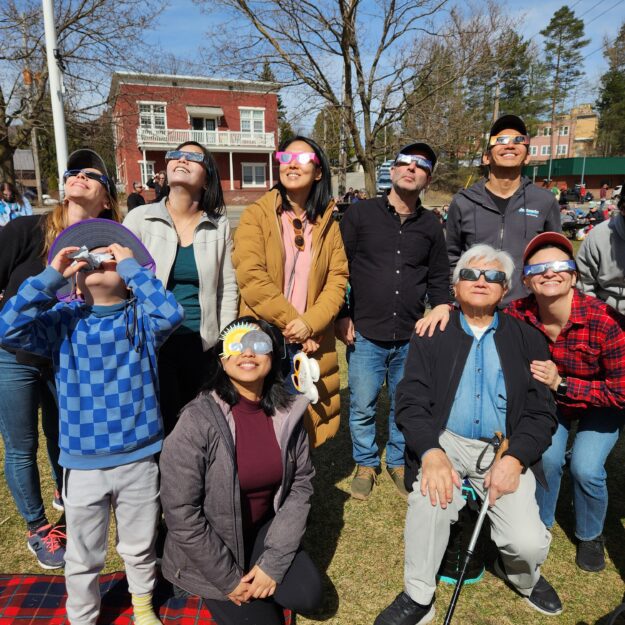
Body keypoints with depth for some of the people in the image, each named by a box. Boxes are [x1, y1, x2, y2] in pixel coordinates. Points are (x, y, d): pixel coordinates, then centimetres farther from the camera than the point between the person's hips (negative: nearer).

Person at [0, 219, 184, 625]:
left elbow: (171, 314, -27)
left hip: (139, 459, 0)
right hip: (82, 464, 0)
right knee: (83, 556, 19)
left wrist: (132, 266, -20)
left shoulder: (141, 318, -6)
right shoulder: (63, 320, -4)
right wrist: (51, 275, -18)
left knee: (140, 546, 23)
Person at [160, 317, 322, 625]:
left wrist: (273, 562, -11)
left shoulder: (288, 412, -13)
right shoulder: (198, 421, -27)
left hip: (263, 530, 4)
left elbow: (300, 484, -5)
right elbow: (181, 512, -22)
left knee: (307, 594, -12)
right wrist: (229, 579, -14)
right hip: (208, 550, -3)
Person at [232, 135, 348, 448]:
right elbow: (251, 276, -13)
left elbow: (337, 279, 1)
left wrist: (309, 323, -14)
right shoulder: (256, 215, -2)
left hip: (310, 345, 3)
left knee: (301, 423, 12)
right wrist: (290, 322, -13)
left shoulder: (327, 223, 8)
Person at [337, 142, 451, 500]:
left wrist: (442, 305, -4)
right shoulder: (360, 215, 0)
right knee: (363, 406, 8)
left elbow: (439, 276, 16)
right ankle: (366, 464, 30)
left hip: (411, 336, 3)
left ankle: (399, 463, 36)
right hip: (365, 334, -2)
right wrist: (343, 318, -3)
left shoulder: (431, 226, 8)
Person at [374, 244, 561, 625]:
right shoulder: (431, 335, 4)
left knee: (529, 543, -15)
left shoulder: (528, 340, 7)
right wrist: (431, 453, -23)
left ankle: (522, 577, 26)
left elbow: (542, 411, 2)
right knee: (432, 495, -32)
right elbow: (411, 401, -5)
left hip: (505, 451, 1)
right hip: (446, 443, -1)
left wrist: (513, 458, -16)